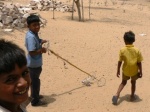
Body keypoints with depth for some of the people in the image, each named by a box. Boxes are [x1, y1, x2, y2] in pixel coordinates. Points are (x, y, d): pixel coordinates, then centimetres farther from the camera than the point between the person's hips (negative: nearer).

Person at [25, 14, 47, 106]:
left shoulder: (34, 34, 3)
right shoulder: (31, 37, -28)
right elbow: (32, 52, -32)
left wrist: (40, 42, 5)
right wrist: (41, 50, -24)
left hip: (36, 63, 10)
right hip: (34, 64, -10)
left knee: (34, 80, 25)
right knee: (35, 81, 5)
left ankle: (34, 95, 44)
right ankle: (35, 101, 20)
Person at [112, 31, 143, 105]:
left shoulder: (122, 50, -14)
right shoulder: (137, 50, -13)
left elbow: (120, 62, -9)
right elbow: (139, 63, -9)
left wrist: (118, 71, 3)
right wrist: (140, 72, 2)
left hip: (126, 70, 1)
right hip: (134, 71, 0)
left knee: (123, 82, 21)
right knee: (133, 82, 23)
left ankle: (117, 95, 6)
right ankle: (132, 96, 34)